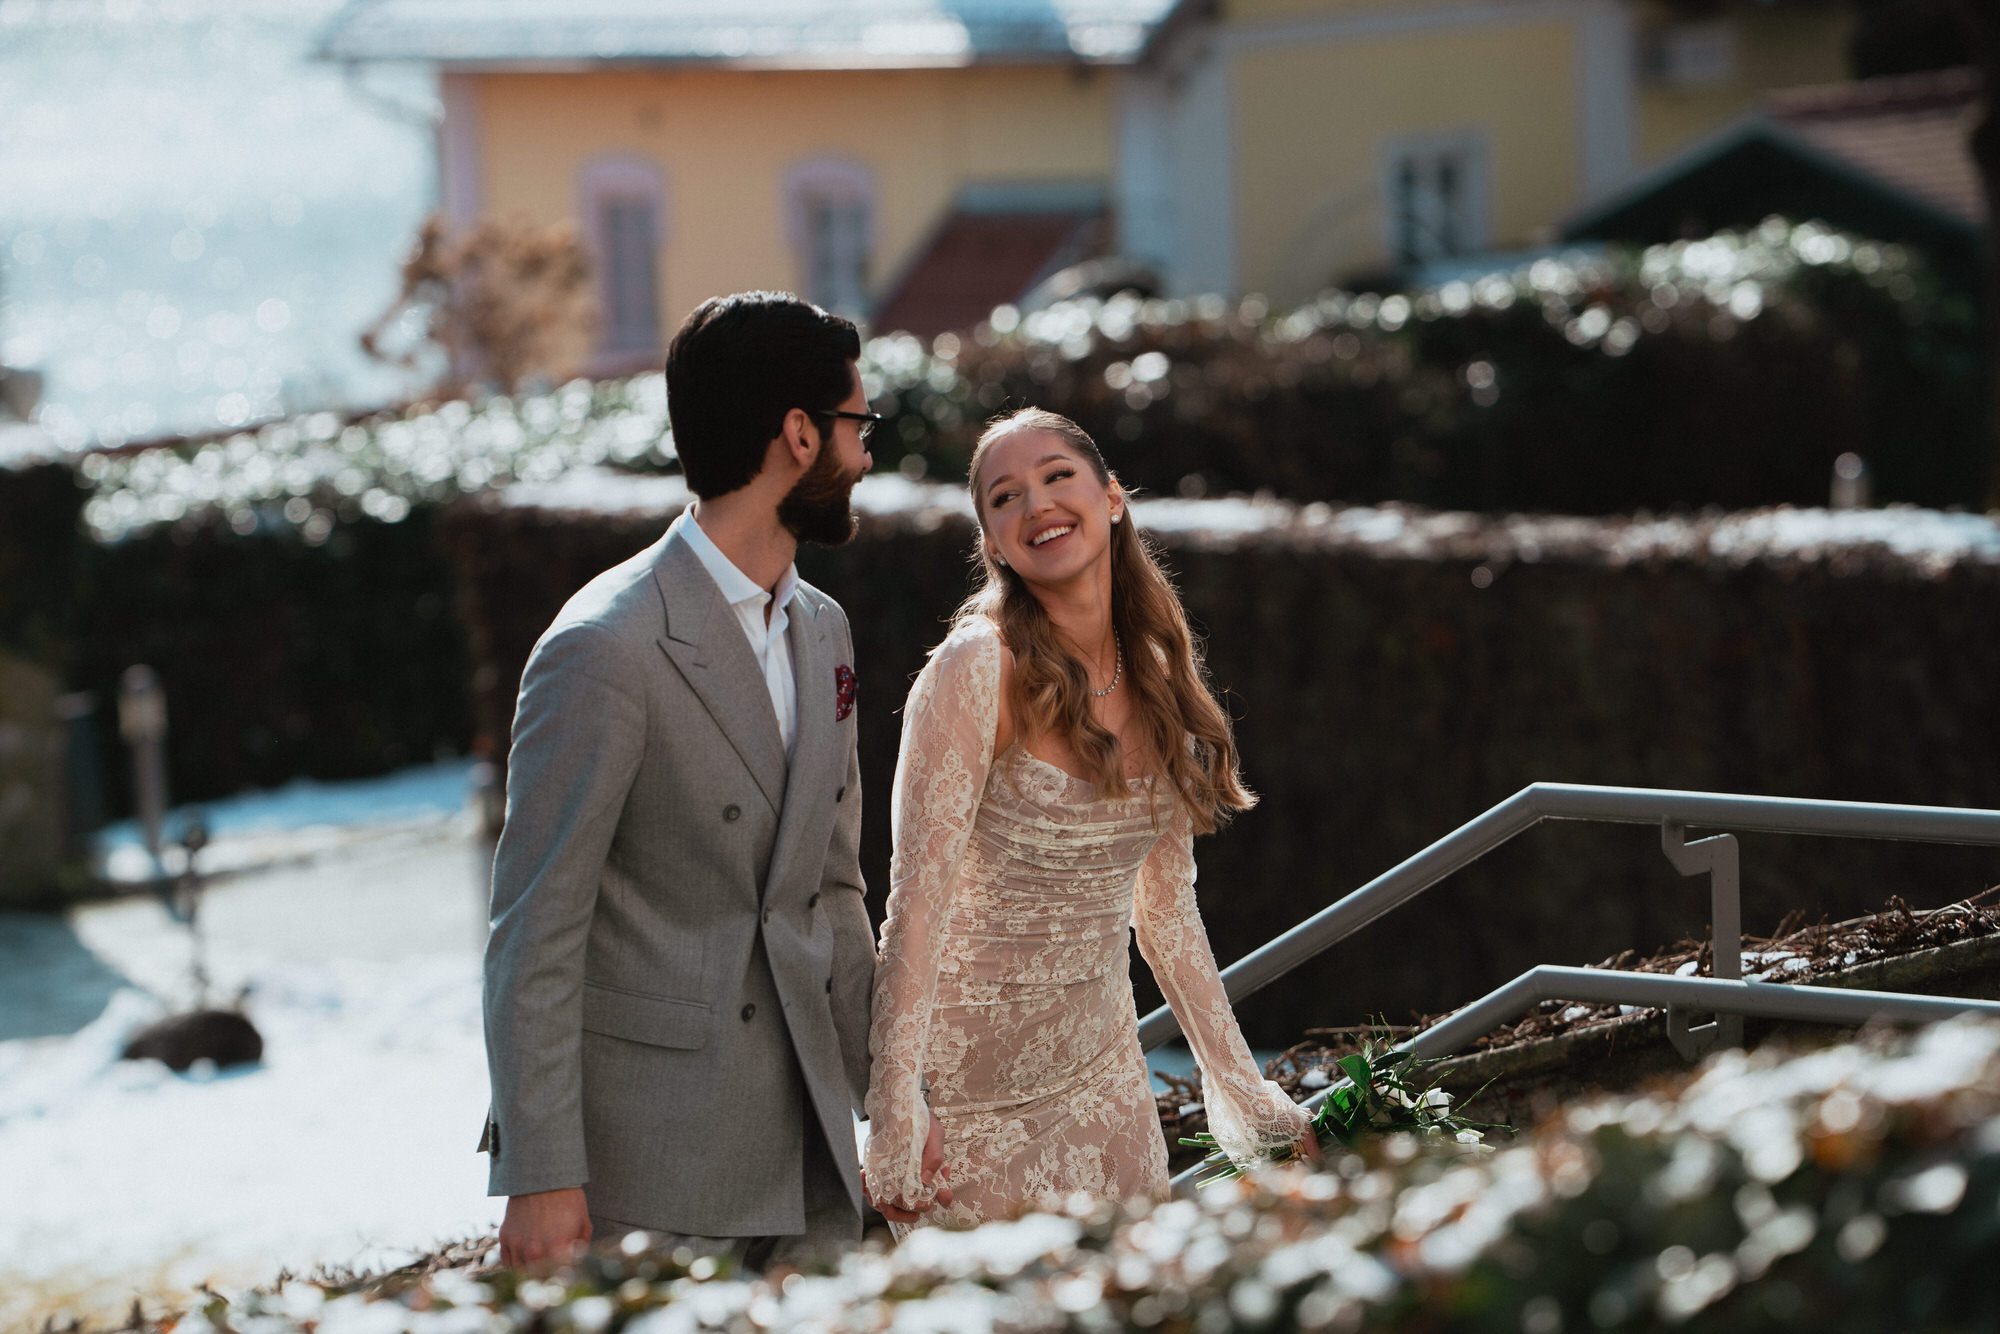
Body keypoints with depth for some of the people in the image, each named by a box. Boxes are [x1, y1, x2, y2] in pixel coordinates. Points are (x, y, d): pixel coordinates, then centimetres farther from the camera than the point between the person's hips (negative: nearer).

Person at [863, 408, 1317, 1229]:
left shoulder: (1155, 677, 4)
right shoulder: (979, 669, -15)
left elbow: (1165, 910, 12)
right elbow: (919, 899, -18)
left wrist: (1244, 1091, 13)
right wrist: (894, 1119, -22)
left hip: (1102, 1064, 6)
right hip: (977, 1082, -6)